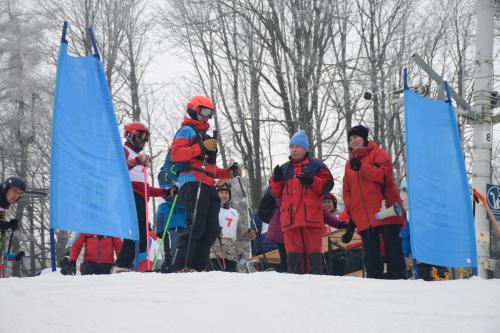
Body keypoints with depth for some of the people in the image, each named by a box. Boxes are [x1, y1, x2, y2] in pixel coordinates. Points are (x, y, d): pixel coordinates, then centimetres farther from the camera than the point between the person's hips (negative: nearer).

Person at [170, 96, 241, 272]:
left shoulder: (205, 137, 32)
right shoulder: (187, 130, 4)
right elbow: (175, 154, -13)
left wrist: (229, 172, 19)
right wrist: (201, 147, -22)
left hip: (208, 187, 9)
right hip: (192, 183, -9)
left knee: (211, 229, 2)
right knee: (196, 226, -19)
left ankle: (197, 267, 0)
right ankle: (179, 267, -22)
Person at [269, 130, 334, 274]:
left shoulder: (316, 166, 10)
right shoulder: (284, 169, 21)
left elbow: (327, 184, 1)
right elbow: (276, 192, 19)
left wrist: (311, 181, -13)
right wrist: (276, 180, 0)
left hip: (311, 217, -3)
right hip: (290, 218, 3)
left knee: (313, 254, -5)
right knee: (293, 254, -1)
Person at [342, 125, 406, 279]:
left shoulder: (378, 153, 4)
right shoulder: (350, 163, 21)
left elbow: (385, 175, -14)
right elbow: (347, 191, 19)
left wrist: (361, 167, -16)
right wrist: (349, 213, 8)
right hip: (363, 218, 6)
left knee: (392, 248, -5)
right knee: (371, 254, 3)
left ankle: (396, 276, -5)